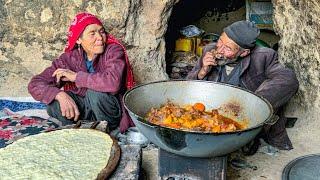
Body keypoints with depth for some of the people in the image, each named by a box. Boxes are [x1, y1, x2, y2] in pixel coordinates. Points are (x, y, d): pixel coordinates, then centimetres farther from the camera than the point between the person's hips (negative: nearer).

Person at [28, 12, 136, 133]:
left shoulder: (114, 51, -17)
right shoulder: (69, 58, -7)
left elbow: (113, 82, -37)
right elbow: (34, 85, -11)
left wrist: (76, 77, -25)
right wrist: (60, 95, -32)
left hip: (111, 110, -3)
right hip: (83, 110, 3)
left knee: (95, 92, -32)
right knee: (54, 101, -20)